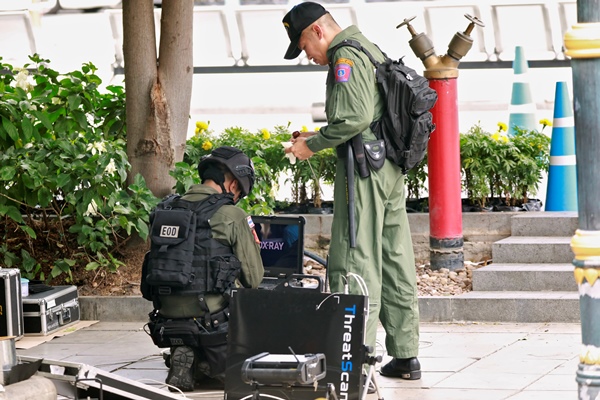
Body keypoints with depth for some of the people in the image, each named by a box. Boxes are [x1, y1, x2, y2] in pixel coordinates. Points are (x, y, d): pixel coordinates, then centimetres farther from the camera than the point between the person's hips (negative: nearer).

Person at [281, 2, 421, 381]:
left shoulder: (346, 58, -11)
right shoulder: (371, 50, 20)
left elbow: (355, 118, -21)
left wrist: (313, 144, -11)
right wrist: (319, 137, 18)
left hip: (364, 168, -10)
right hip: (391, 167, 10)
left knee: (355, 264, -9)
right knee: (395, 262, 11)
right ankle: (406, 355, 16)